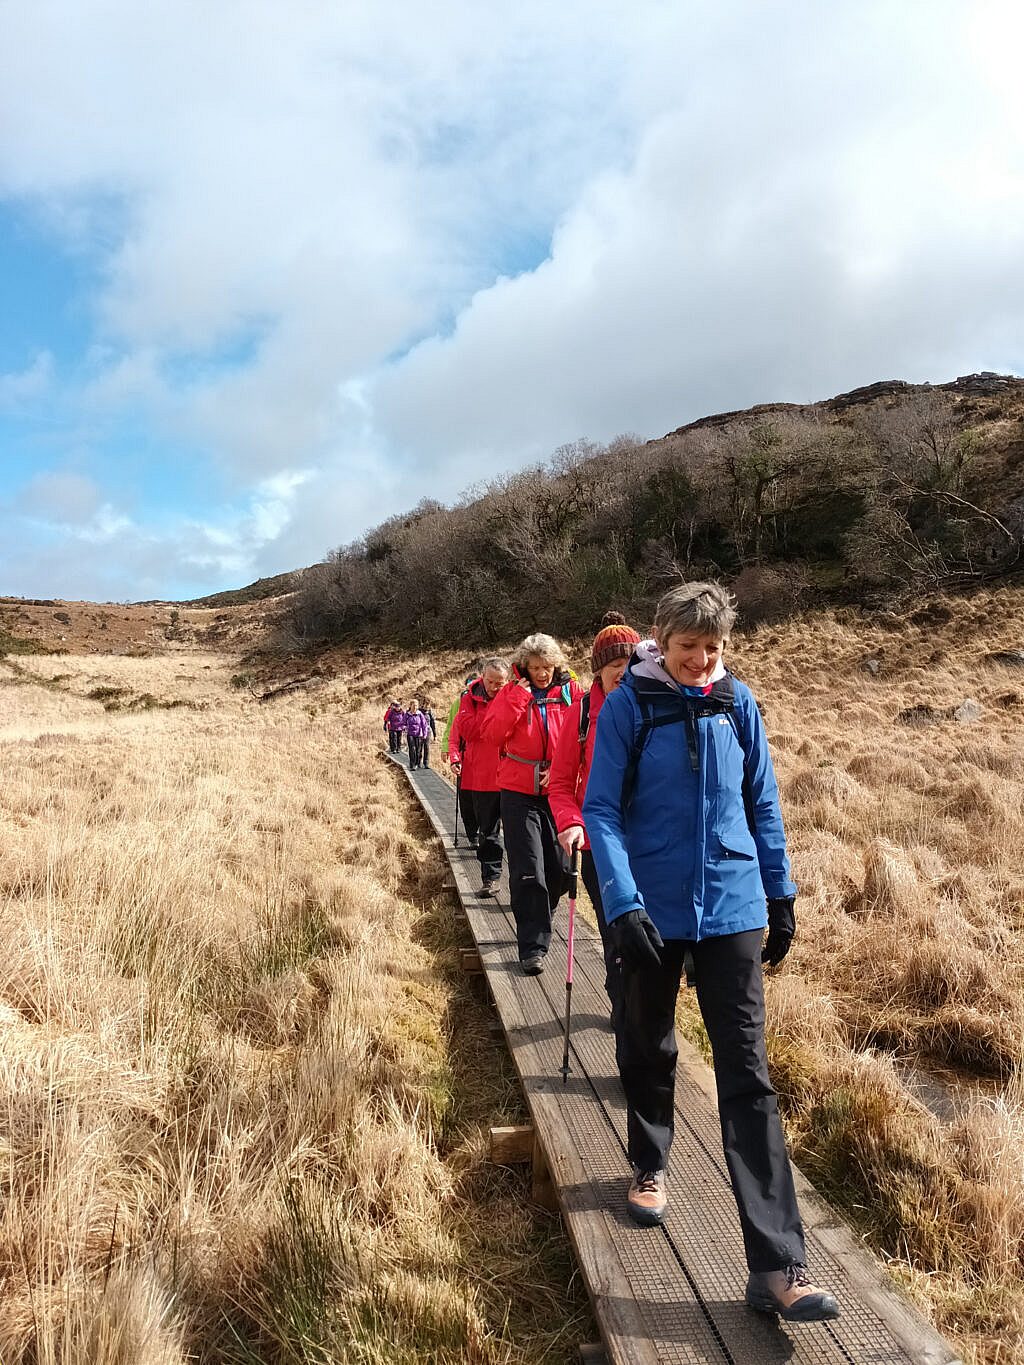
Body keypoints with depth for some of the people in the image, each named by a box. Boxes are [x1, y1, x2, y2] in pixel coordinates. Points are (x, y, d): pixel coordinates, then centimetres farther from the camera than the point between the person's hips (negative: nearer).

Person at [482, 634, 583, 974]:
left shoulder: (571, 692, 2)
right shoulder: (511, 693, 1)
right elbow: (492, 734, -11)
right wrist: (518, 701, -16)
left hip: (558, 792, 2)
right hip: (519, 793, -2)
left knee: (558, 867, 10)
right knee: (528, 871, -5)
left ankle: (536, 925, 35)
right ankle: (532, 947, 1)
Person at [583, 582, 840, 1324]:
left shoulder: (738, 702, 1)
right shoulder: (628, 705, -8)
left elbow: (763, 803, 8)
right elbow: (601, 809, -10)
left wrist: (781, 894, 9)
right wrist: (622, 903, -20)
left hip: (732, 910, 2)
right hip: (653, 912, -1)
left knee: (748, 1076, 1)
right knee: (649, 1049, 18)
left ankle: (778, 1264, 6)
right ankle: (650, 1166, 45)